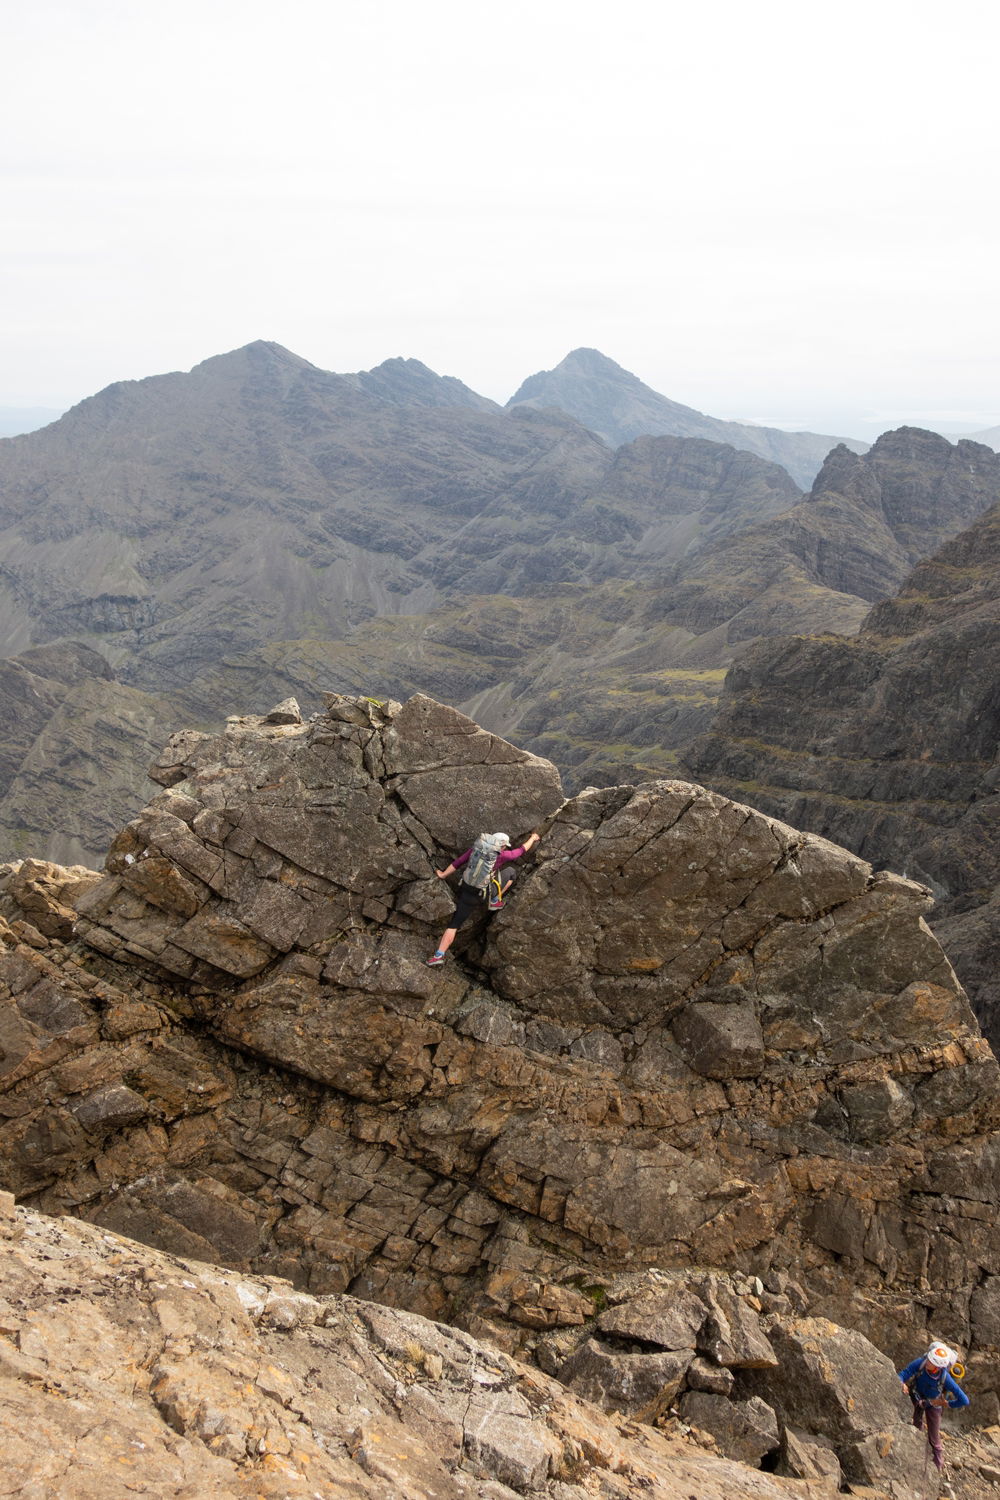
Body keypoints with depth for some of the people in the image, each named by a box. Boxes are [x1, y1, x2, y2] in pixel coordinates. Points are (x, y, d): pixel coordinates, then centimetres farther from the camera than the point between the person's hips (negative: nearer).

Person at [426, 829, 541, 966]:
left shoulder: (476, 848, 2)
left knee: (454, 924, 8)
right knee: (510, 873, 18)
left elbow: (458, 862, 4)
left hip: (466, 891, 3)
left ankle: (438, 955, -6)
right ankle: (494, 901, 21)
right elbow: (521, 850, 9)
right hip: (485, 892, -3)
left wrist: (443, 875, 16)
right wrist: (533, 838, 28)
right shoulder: (501, 855, -6)